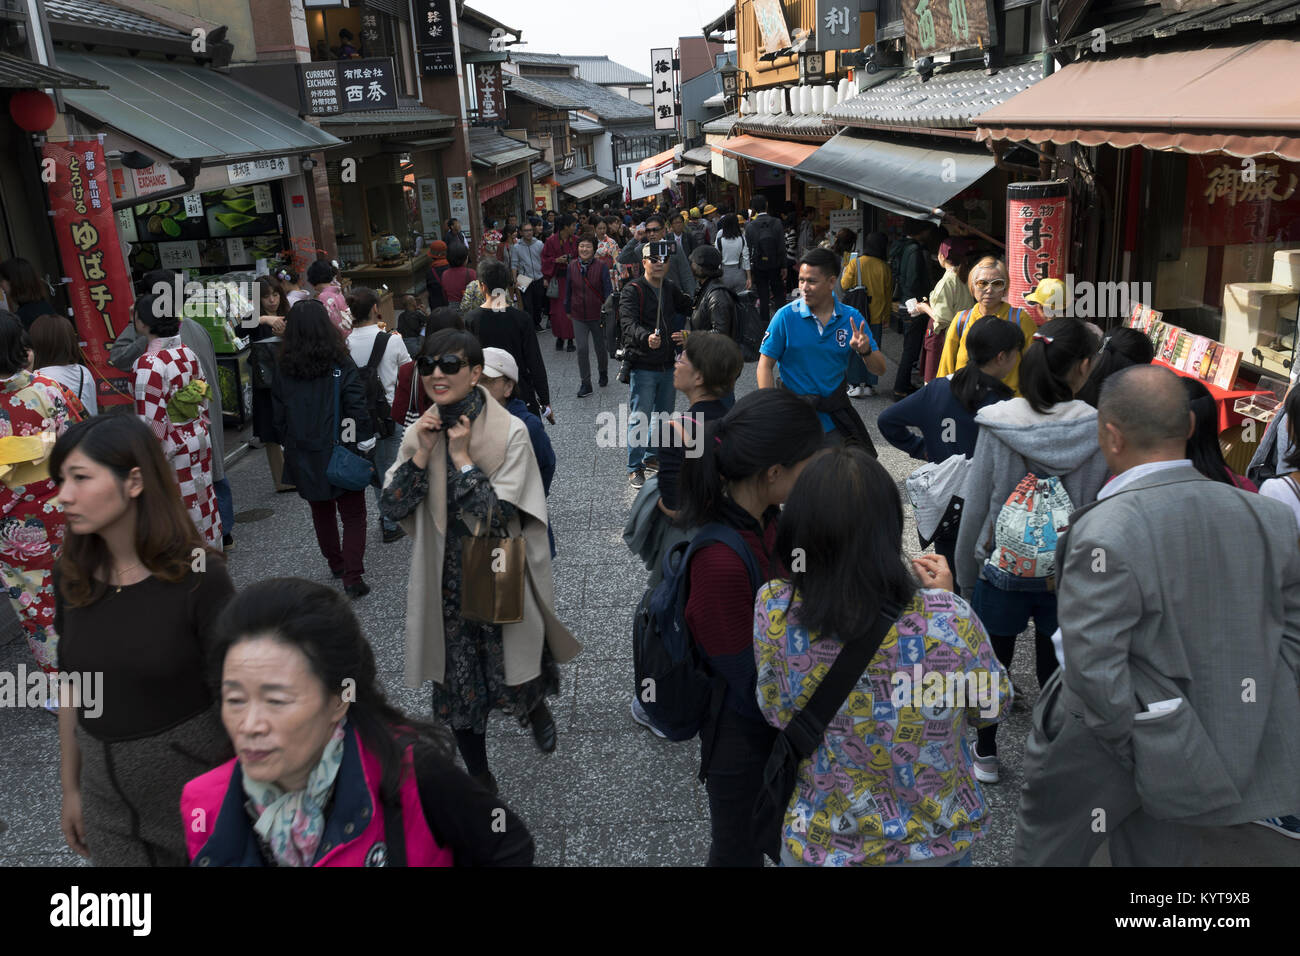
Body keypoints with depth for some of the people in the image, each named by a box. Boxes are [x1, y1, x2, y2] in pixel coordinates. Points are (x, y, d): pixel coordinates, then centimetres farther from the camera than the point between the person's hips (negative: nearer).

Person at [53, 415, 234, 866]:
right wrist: (71, 787, 13)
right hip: (104, 789, 5)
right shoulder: (72, 575, -4)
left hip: (195, 782, -4)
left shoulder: (198, 577, -19)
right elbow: (71, 686, 7)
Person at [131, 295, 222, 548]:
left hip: (173, 448, -7)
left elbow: (150, 417, -21)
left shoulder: (149, 363, -22)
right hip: (199, 437, 7)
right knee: (202, 501, 19)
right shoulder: (186, 352, 1)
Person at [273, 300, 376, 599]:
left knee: (321, 512, 22)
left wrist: (290, 447, 15)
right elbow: (357, 408, -15)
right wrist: (365, 443, -4)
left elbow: (279, 417, 3)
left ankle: (336, 565, 36)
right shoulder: (341, 365, -12)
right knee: (353, 516, 5)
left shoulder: (284, 371, -2)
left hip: (304, 457, 4)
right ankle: (352, 579, -3)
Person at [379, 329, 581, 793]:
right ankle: (479, 777, 34)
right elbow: (393, 508, -5)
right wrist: (422, 454, -15)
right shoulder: (420, 432, -1)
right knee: (457, 683, 11)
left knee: (514, 678, 11)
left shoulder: (510, 432, -14)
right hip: (446, 580, 3)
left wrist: (462, 457, -20)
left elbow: (497, 514, -20)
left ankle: (536, 706, 50)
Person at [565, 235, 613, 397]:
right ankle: (585, 384, 5)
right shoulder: (572, 266, -1)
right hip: (578, 316, 1)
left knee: (600, 347, 15)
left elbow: (608, 289, -6)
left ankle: (603, 372, 42)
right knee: (582, 349, -4)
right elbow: (568, 290, 8)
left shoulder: (601, 266, -9)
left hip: (597, 315, -1)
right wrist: (567, 310, 13)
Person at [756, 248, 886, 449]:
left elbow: (879, 370, 2)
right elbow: (765, 366, -7)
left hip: (836, 415, 3)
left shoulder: (852, 318, -2)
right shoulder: (786, 316, -9)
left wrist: (866, 351, -21)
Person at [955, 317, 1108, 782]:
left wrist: (965, 575, 4)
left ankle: (985, 756, 35)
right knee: (1057, 669, 18)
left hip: (1002, 569, 0)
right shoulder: (1099, 432, -14)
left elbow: (975, 506, -8)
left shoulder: (997, 423, -13)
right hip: (1071, 578, 0)